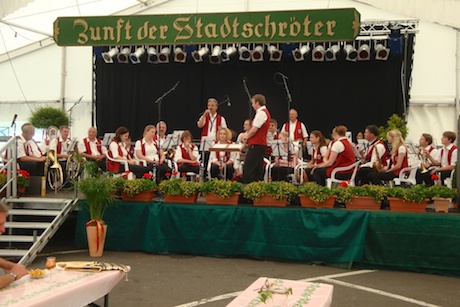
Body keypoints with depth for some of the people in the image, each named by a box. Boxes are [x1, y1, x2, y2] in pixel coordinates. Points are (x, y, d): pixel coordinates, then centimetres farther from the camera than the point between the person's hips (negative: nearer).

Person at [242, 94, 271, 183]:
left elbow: (254, 130, -19)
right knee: (257, 170, 11)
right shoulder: (265, 112, 19)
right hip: (260, 144, 10)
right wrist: (248, 137, 12)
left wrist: (246, 137, -2)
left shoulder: (261, 113, -14)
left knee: (248, 169, -9)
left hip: (256, 145, -10)